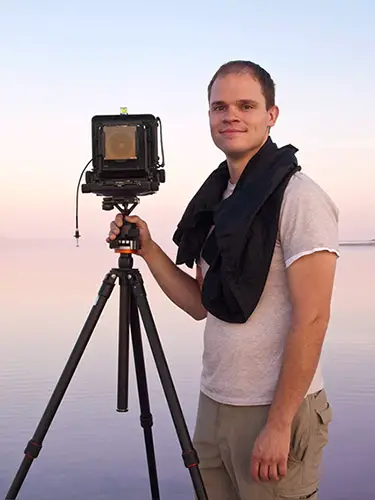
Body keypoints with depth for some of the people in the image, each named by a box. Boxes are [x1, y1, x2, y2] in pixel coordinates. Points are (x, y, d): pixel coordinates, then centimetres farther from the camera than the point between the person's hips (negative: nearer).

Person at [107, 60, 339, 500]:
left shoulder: (299, 197, -13)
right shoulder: (214, 199, 10)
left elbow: (311, 319, -18)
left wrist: (278, 425, -18)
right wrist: (147, 250, 1)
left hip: (276, 412, -7)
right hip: (213, 405, 7)